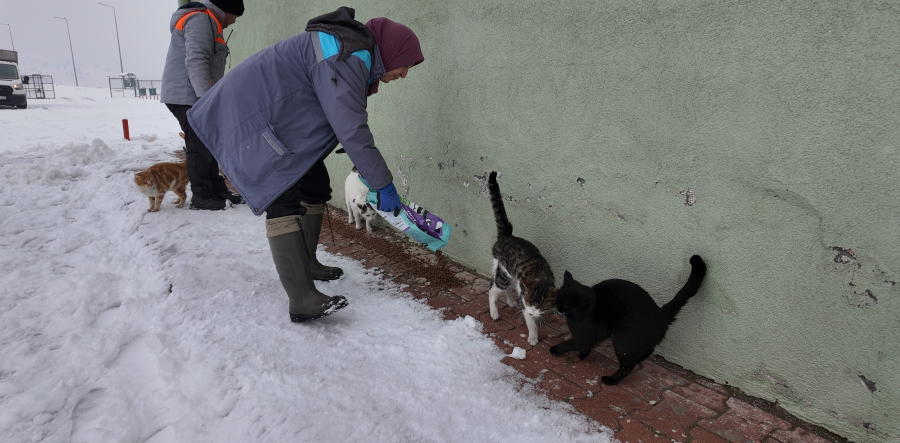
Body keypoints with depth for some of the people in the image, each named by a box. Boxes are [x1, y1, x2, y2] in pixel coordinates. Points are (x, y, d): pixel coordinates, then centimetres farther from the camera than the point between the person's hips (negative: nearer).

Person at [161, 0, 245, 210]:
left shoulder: (208, 23, 22)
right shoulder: (201, 20, -11)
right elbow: (195, 61, -23)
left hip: (196, 96, 10)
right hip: (189, 96, -10)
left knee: (207, 145, 11)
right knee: (199, 147, -7)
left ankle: (218, 191, 16)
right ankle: (202, 197, -2)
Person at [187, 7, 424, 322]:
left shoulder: (354, 57, 11)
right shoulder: (346, 58, -23)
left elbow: (348, 121, 19)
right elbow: (351, 129, -28)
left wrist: (365, 171, 21)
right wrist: (383, 184, -23)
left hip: (280, 121, 11)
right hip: (253, 120, -11)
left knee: (315, 187, 11)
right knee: (284, 200, -18)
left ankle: (306, 265, 24)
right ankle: (302, 300, -20)